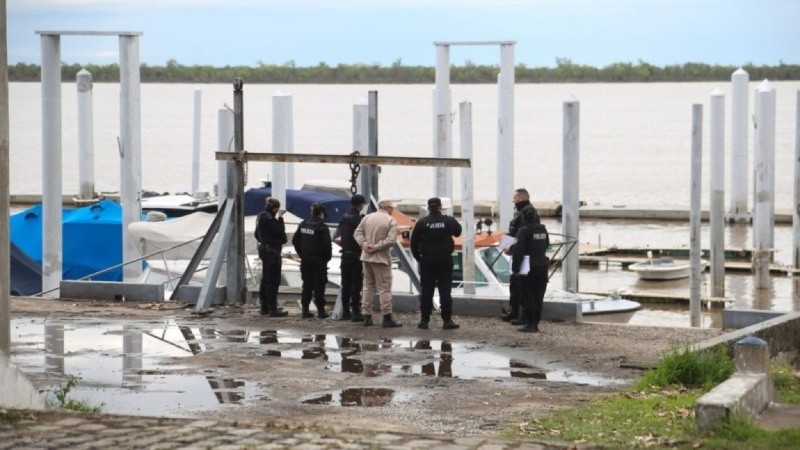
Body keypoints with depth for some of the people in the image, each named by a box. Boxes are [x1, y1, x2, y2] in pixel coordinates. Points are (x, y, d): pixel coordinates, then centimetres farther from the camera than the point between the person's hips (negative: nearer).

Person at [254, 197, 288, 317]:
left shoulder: (261, 216, 12)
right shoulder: (269, 218, -18)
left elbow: (257, 235, 20)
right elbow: (280, 232, -17)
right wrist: (280, 218, -9)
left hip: (264, 250, 10)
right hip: (272, 251, -10)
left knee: (265, 280, 16)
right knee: (273, 281, -7)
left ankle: (264, 307, 21)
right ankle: (273, 309, -6)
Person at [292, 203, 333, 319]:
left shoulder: (303, 225, 5)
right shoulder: (322, 227, -13)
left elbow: (295, 241, 8)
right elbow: (326, 245, -16)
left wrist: (301, 254, 15)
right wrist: (327, 258, -2)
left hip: (305, 260, 5)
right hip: (318, 260, -5)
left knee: (307, 284, 11)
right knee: (319, 285, 1)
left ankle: (305, 310, 11)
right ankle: (320, 310, 2)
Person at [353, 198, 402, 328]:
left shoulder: (367, 218, 6)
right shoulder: (391, 221, -9)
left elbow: (357, 233, 3)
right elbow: (391, 240, -18)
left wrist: (364, 244, -9)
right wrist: (375, 248, -14)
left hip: (366, 257, 5)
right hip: (381, 258, -5)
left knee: (368, 286, 14)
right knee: (385, 288, -1)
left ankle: (367, 317, 14)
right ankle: (387, 318, -4)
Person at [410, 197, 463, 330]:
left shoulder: (421, 223, -4)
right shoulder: (449, 221, -4)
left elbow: (414, 242, -1)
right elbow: (458, 232, 15)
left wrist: (418, 257, 10)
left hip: (427, 261, 0)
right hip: (445, 260, 0)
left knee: (426, 291, 4)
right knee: (445, 291, 2)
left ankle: (424, 320, 3)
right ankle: (447, 320, -1)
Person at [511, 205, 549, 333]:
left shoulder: (523, 231, -14)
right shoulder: (543, 230, 7)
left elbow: (518, 251, -16)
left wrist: (515, 269, -12)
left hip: (529, 268, -6)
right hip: (542, 265, 6)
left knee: (528, 296, 0)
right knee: (538, 296, 11)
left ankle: (530, 324, -1)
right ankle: (535, 323, 17)